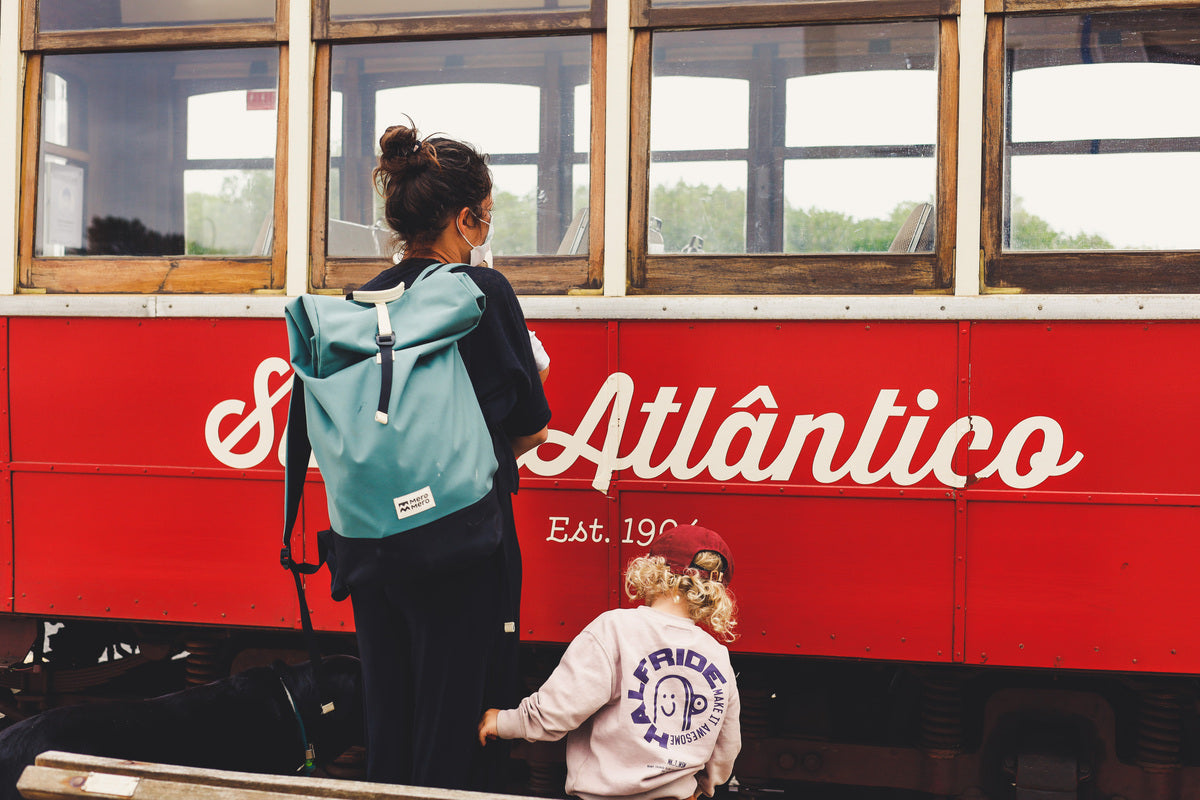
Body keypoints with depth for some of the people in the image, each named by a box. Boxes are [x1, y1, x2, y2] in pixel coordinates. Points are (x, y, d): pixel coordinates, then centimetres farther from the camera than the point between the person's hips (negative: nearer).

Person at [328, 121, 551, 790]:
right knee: (457, 740, 4)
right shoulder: (484, 292, -10)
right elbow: (529, 433, -5)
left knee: (387, 731, 16)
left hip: (373, 548, 6)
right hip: (459, 543, -6)